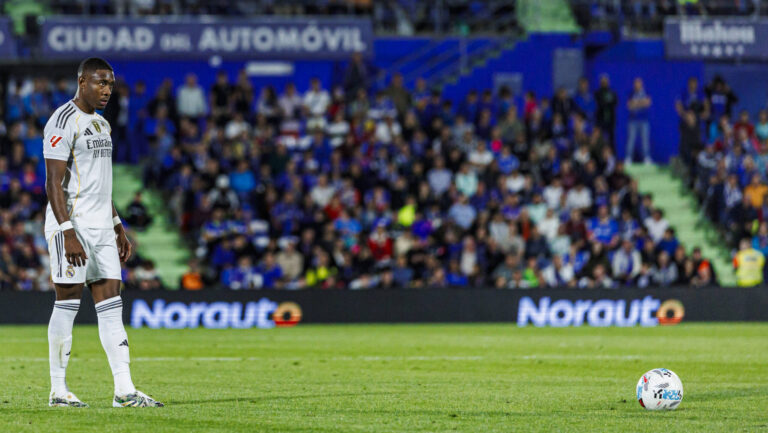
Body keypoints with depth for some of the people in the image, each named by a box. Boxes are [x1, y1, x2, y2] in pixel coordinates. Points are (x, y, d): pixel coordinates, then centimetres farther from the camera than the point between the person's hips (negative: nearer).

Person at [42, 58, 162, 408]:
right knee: (68, 304, -3)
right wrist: (68, 234, -23)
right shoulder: (63, 122, -11)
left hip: (101, 227, 8)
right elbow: (54, 183, -16)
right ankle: (58, 390, 5)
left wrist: (118, 228, 22)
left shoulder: (101, 124, 17)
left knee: (111, 306, 3)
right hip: (72, 224, -8)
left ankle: (124, 391, 0)